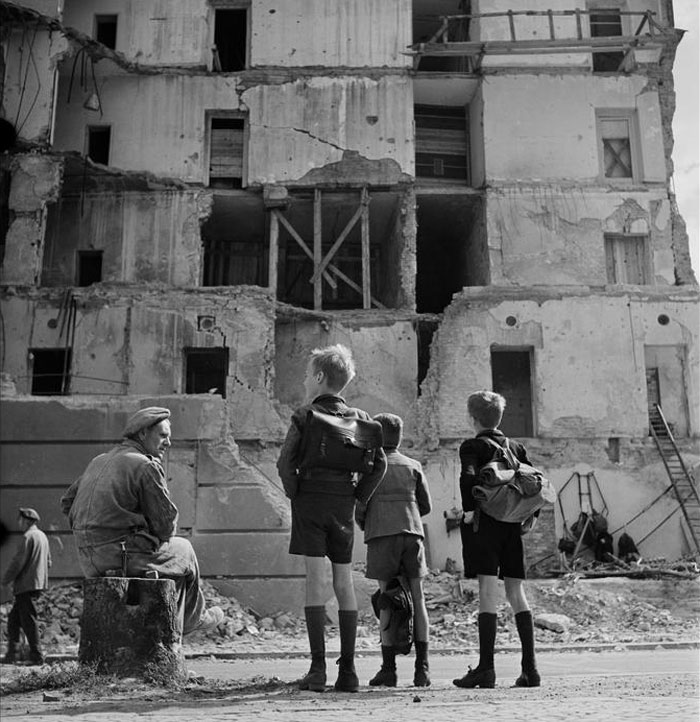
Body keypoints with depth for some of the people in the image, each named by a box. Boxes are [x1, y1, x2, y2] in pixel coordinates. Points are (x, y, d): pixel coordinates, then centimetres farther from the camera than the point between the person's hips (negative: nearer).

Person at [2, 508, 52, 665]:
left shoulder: (28, 537, -13)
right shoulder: (42, 536, 15)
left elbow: (18, 561, -16)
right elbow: (48, 561, 19)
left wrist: (5, 579, -6)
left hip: (27, 585, -9)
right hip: (38, 584, 9)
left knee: (29, 621, -4)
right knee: (13, 619, 14)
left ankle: (37, 656, -2)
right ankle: (11, 655, 16)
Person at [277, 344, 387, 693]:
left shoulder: (304, 415, -4)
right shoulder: (359, 418, 8)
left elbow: (285, 462, -12)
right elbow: (379, 463, 2)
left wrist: (294, 493, 0)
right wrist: (358, 496, 8)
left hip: (310, 502, -4)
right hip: (343, 506, 4)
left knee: (315, 580, -3)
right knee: (344, 583, 8)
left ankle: (318, 668, -6)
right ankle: (348, 669, 9)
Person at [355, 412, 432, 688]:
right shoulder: (413, 466, 14)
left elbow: (359, 504, 0)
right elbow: (426, 506, 14)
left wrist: (363, 525, 19)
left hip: (381, 533, -2)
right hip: (412, 532, 2)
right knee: (417, 597, 5)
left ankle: (389, 668, -2)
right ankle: (422, 667, 2)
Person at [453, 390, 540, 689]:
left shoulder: (473, 446, -2)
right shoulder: (516, 447, 15)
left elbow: (468, 477, -21)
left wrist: (468, 510, -13)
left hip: (483, 522, -5)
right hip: (512, 525, 6)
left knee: (487, 592, -8)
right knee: (516, 593, 8)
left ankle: (485, 668, -9)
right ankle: (530, 668, 6)